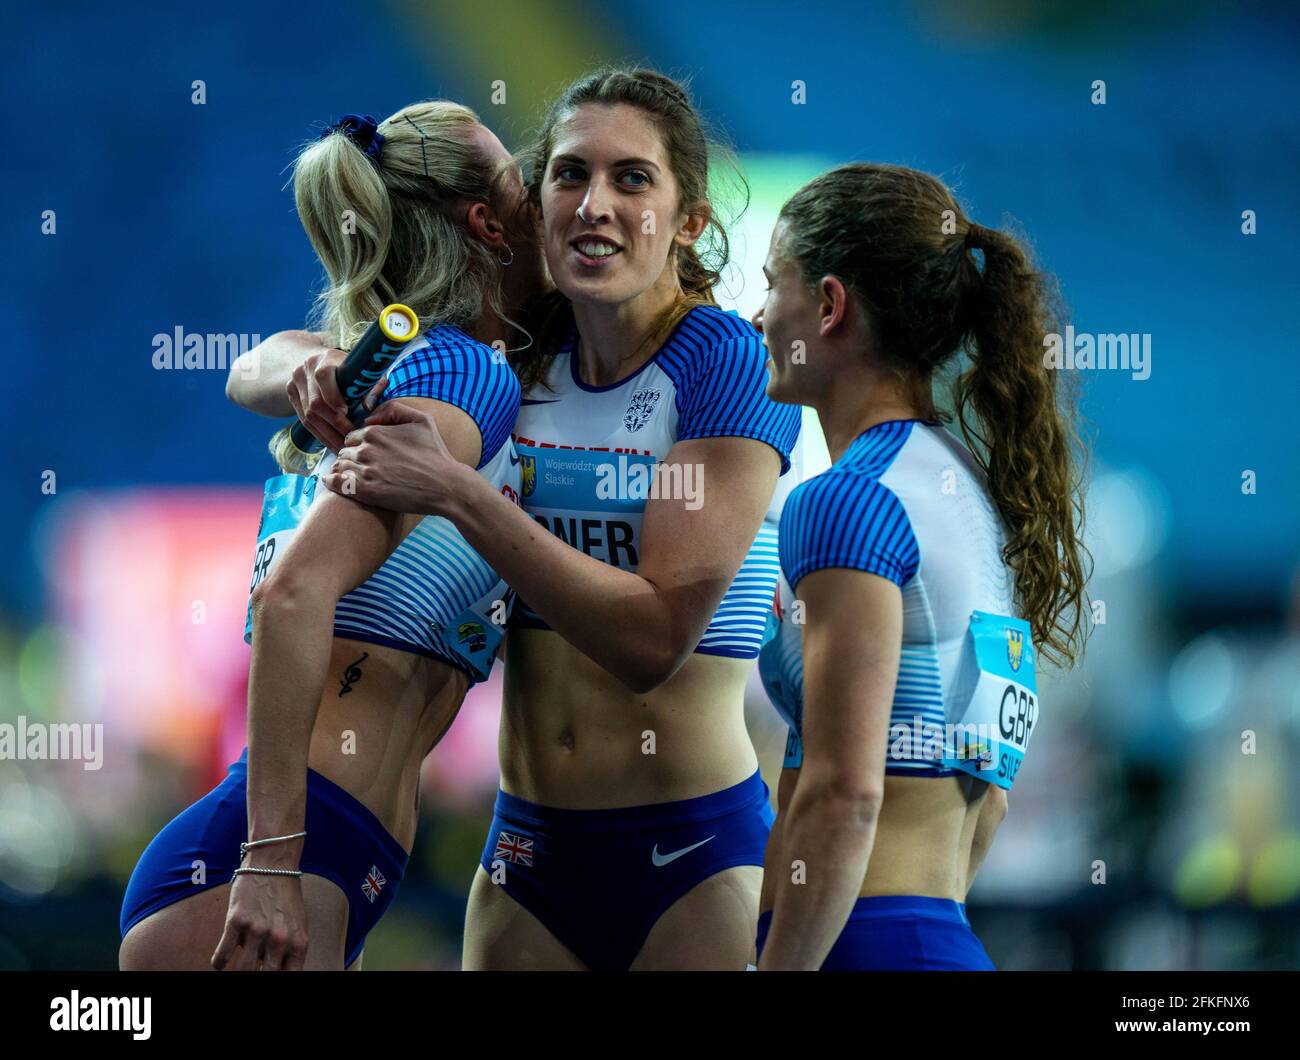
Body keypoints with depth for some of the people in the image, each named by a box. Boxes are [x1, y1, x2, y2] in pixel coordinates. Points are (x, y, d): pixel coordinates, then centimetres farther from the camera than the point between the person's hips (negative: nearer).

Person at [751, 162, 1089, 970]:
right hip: (950, 942, 8)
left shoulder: (849, 501, -9)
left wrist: (774, 972, -15)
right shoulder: (974, 490, 18)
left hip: (864, 940, -8)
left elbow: (845, 793, -17)